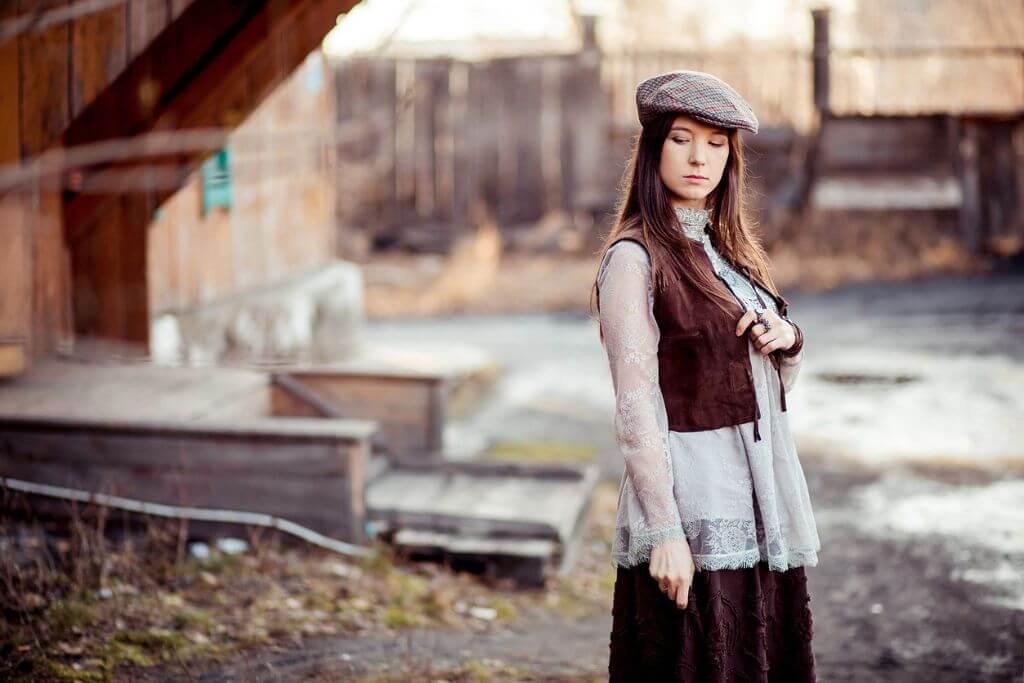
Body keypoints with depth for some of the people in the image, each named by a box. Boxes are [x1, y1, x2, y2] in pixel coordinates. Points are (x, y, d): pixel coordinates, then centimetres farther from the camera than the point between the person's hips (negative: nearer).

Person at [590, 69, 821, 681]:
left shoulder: (730, 248, 14)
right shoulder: (634, 258, -9)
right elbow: (635, 408, -14)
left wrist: (786, 337, -1)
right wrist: (664, 532, -19)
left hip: (763, 509, 7)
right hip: (694, 514, -7)